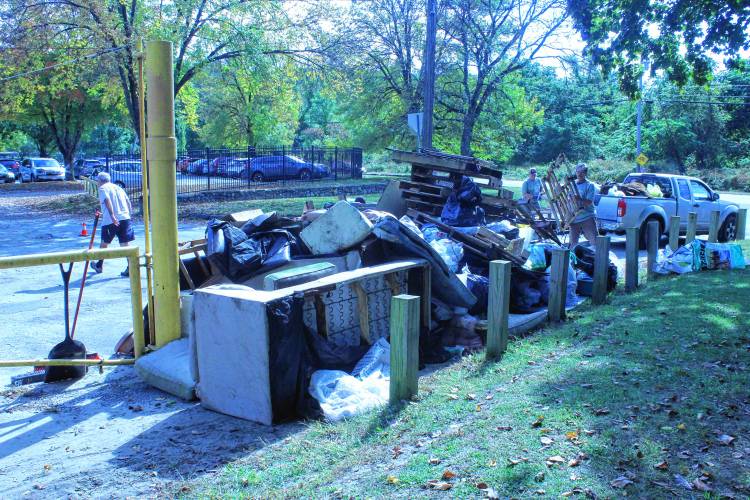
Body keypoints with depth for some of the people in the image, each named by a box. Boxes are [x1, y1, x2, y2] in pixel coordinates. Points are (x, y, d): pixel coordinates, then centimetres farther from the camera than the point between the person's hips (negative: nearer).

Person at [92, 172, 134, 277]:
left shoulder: (102, 188, 2)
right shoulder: (118, 187, 21)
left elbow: (107, 201, -16)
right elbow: (129, 203, 17)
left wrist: (112, 216, -26)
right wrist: (128, 214, 22)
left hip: (110, 220, -4)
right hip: (125, 218, 5)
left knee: (104, 243, 14)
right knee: (125, 244, 1)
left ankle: (99, 265, 31)